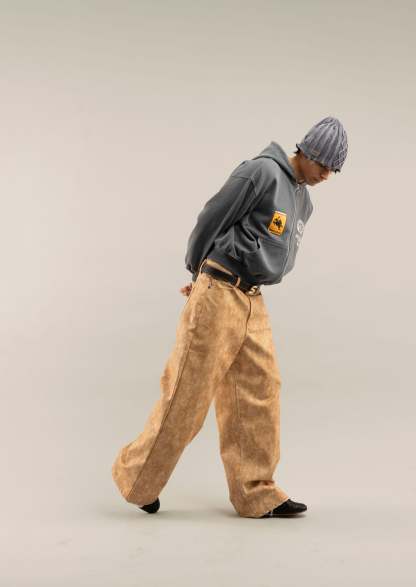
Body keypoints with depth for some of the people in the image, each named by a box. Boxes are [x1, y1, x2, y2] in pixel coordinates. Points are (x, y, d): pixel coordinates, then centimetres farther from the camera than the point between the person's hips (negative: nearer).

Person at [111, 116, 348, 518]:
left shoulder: (303, 202, 17)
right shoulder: (261, 172, -10)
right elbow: (211, 220, -9)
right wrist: (197, 274, 6)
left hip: (253, 301, 8)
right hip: (218, 293, -8)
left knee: (259, 390, 4)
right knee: (189, 391, -3)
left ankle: (256, 493, 11)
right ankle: (137, 478, 11)